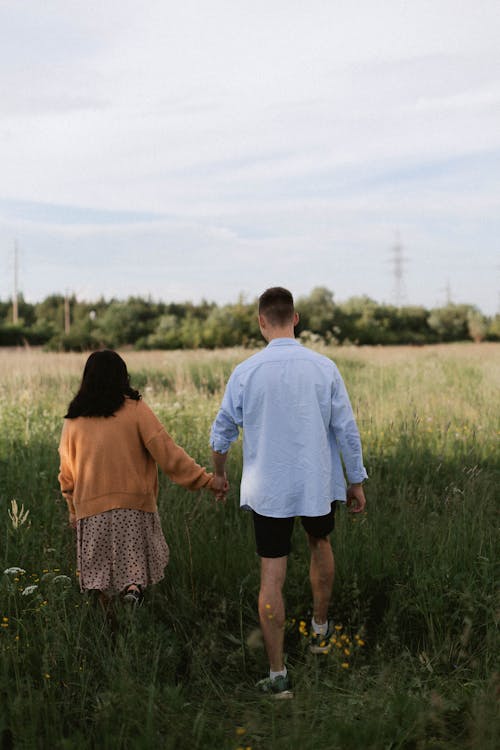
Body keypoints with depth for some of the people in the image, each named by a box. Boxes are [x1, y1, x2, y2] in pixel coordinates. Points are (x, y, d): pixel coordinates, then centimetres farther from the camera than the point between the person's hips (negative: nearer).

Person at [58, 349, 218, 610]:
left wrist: (73, 510, 27)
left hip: (91, 508, 2)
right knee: (135, 560, 9)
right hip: (134, 503, -2)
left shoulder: (73, 420, 6)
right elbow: (167, 452, -8)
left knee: (101, 572, 12)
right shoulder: (135, 410, -3)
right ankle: (134, 587, -18)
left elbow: (67, 473, 14)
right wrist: (206, 479, -5)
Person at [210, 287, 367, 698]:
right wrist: (357, 482, 8)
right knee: (320, 545, 29)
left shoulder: (246, 372, -8)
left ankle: (278, 675, 5)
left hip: (268, 490, -1)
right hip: (318, 484, 1)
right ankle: (320, 630, 45)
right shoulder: (324, 367, -8)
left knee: (272, 578, 3)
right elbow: (347, 430, -4)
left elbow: (223, 431, 3)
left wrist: (218, 471, 21)